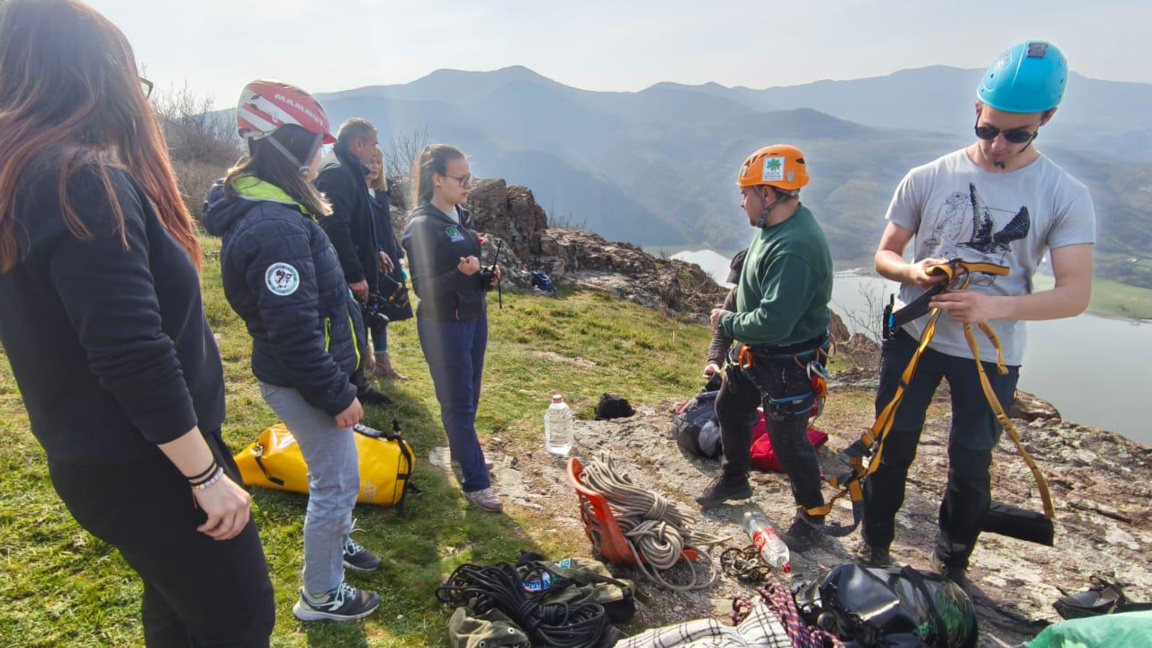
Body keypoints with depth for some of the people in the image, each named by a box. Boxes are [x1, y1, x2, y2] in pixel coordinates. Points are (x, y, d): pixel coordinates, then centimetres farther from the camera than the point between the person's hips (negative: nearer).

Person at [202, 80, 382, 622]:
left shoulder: (270, 208, 6)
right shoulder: (274, 227, -28)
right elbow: (293, 332, -28)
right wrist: (338, 394, -19)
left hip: (309, 374, 10)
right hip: (302, 383, -10)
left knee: (335, 470, 26)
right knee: (336, 481, 6)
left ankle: (337, 541, 50)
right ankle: (320, 596, 26)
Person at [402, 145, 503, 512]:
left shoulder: (463, 217, 7)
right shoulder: (422, 226, -17)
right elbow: (423, 287, -19)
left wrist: (488, 275, -1)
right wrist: (461, 273, -33)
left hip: (475, 318, 8)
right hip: (443, 326, -8)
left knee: (470, 397, 18)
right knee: (458, 404, 2)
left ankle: (461, 451, 39)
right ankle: (476, 483, 13)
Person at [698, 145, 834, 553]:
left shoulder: (794, 248, -32)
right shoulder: (777, 227, 0)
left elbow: (773, 322, -35)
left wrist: (727, 323, -19)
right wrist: (732, 319, 3)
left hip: (789, 363, -10)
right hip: (757, 352, 10)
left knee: (787, 442, 4)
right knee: (729, 409, 24)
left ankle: (811, 515, 29)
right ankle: (734, 479, 48)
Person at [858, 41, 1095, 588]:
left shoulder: (1065, 196, -7)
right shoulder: (927, 178, -4)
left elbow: (1075, 293, -11)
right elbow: (885, 254, 3)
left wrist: (997, 306, -29)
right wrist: (913, 271, -20)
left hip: (992, 354, 0)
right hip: (914, 337, 1)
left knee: (971, 467, 11)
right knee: (891, 449, 10)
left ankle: (952, 566, 34)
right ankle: (875, 548, 31)